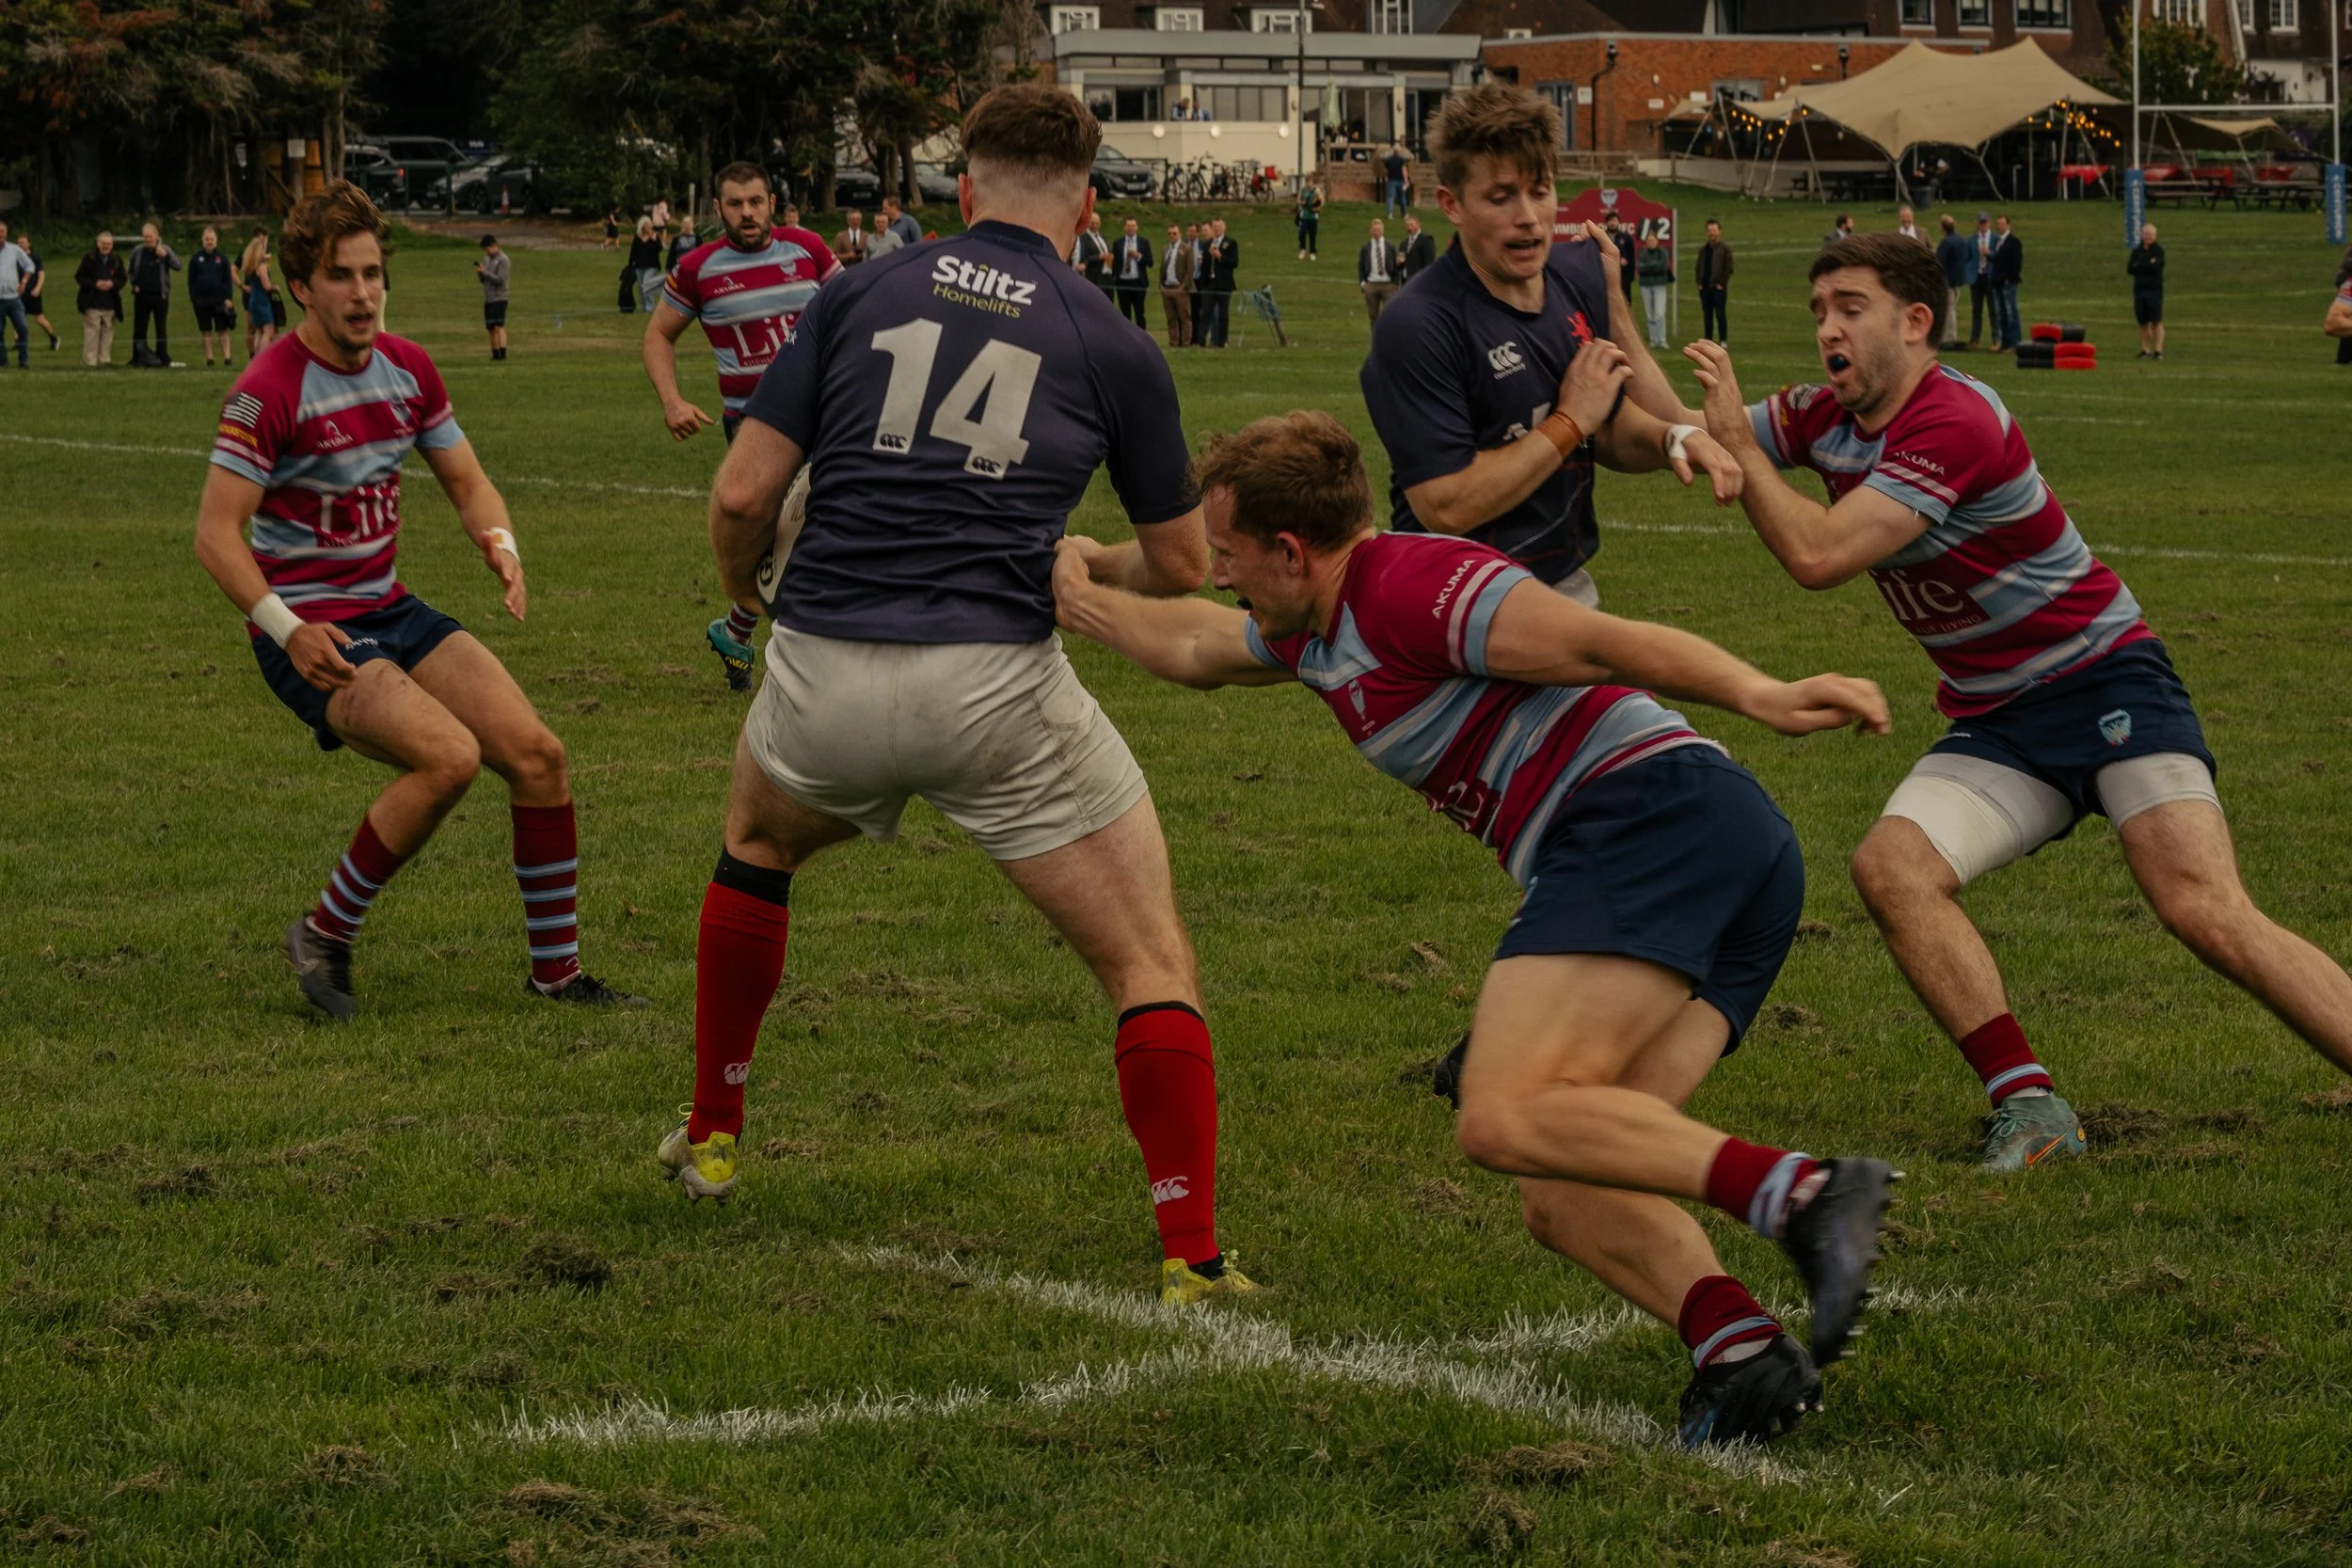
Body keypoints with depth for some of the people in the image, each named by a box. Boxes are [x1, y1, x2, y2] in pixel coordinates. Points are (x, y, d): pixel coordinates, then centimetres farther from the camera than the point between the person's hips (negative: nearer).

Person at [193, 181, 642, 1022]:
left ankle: (556, 968, 8)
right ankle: (324, 936, -8)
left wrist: (500, 545, -8)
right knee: (448, 756, -27)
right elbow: (216, 530, -18)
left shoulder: (407, 368, 5)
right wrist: (283, 626, -29)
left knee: (538, 754, -5)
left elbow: (466, 482, 14)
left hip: (392, 610, 7)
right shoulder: (269, 390, -16)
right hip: (314, 632, -7)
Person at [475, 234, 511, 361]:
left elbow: (500, 280, -15)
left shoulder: (503, 260, -8)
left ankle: (503, 354, -21)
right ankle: (495, 354, 9)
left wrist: (484, 272, -16)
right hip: (488, 299, 7)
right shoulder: (487, 259, 15)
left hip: (499, 298, -7)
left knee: (498, 326, -16)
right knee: (491, 328, 6)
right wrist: (479, 274, -3)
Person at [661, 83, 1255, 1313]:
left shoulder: (861, 295, 8)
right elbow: (1180, 563, 14)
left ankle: (710, 1139, 43)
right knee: (1151, 962, 7)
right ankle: (1192, 1261, -6)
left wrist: (742, 588, 26)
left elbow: (742, 493, 4)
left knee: (758, 842, 36)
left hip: (824, 672, 3)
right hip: (993, 685, -2)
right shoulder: (1111, 347, 5)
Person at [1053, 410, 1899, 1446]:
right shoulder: (1316, 635, 25)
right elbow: (1193, 646, 47)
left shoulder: (1414, 584, -6)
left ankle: (1802, 1195, -39)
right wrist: (1083, 601, 61)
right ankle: (1741, 1351, -25)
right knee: (1563, 1195, -2)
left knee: (1504, 1120, -26)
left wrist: (1756, 696, -32)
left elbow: (1600, 642, -19)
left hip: (1651, 813, -10)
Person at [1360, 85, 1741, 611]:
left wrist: (1672, 438, -10)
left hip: (1569, 582, 7)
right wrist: (1572, 420, -17)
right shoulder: (1415, 327, -20)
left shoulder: (1580, 273, 2)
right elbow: (1446, 507, -24)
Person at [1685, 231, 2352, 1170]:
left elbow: (1816, 556, -26)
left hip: (2105, 682, -7)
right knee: (1892, 866, -19)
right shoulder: (1829, 417, 5)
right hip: (1993, 722, 8)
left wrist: (1736, 441, -17)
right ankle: (2030, 1106, -18)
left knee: (2207, 912, -23)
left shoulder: (1953, 422, -21)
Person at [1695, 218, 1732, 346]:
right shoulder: (1703, 249, 16)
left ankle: (1723, 340, -2)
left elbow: (1729, 268, -6)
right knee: (1707, 315, 7)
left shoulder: (1725, 248, -2)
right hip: (1705, 288, 6)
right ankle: (1708, 340, 11)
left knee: (1720, 315, -6)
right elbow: (1699, 267, 20)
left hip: (1718, 287, -6)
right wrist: (1699, 283, 7)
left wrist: (1722, 283, -12)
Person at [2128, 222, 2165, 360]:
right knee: (2143, 322, 5)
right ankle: (2145, 350, 9)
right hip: (2139, 290, 4)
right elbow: (2129, 269, -1)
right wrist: (2148, 266, -10)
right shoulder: (2136, 251, 12)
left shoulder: (2159, 250, 0)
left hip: (2155, 290, -4)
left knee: (2156, 321, -7)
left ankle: (2158, 350, -10)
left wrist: (2138, 266, -5)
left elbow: (2156, 267, -16)